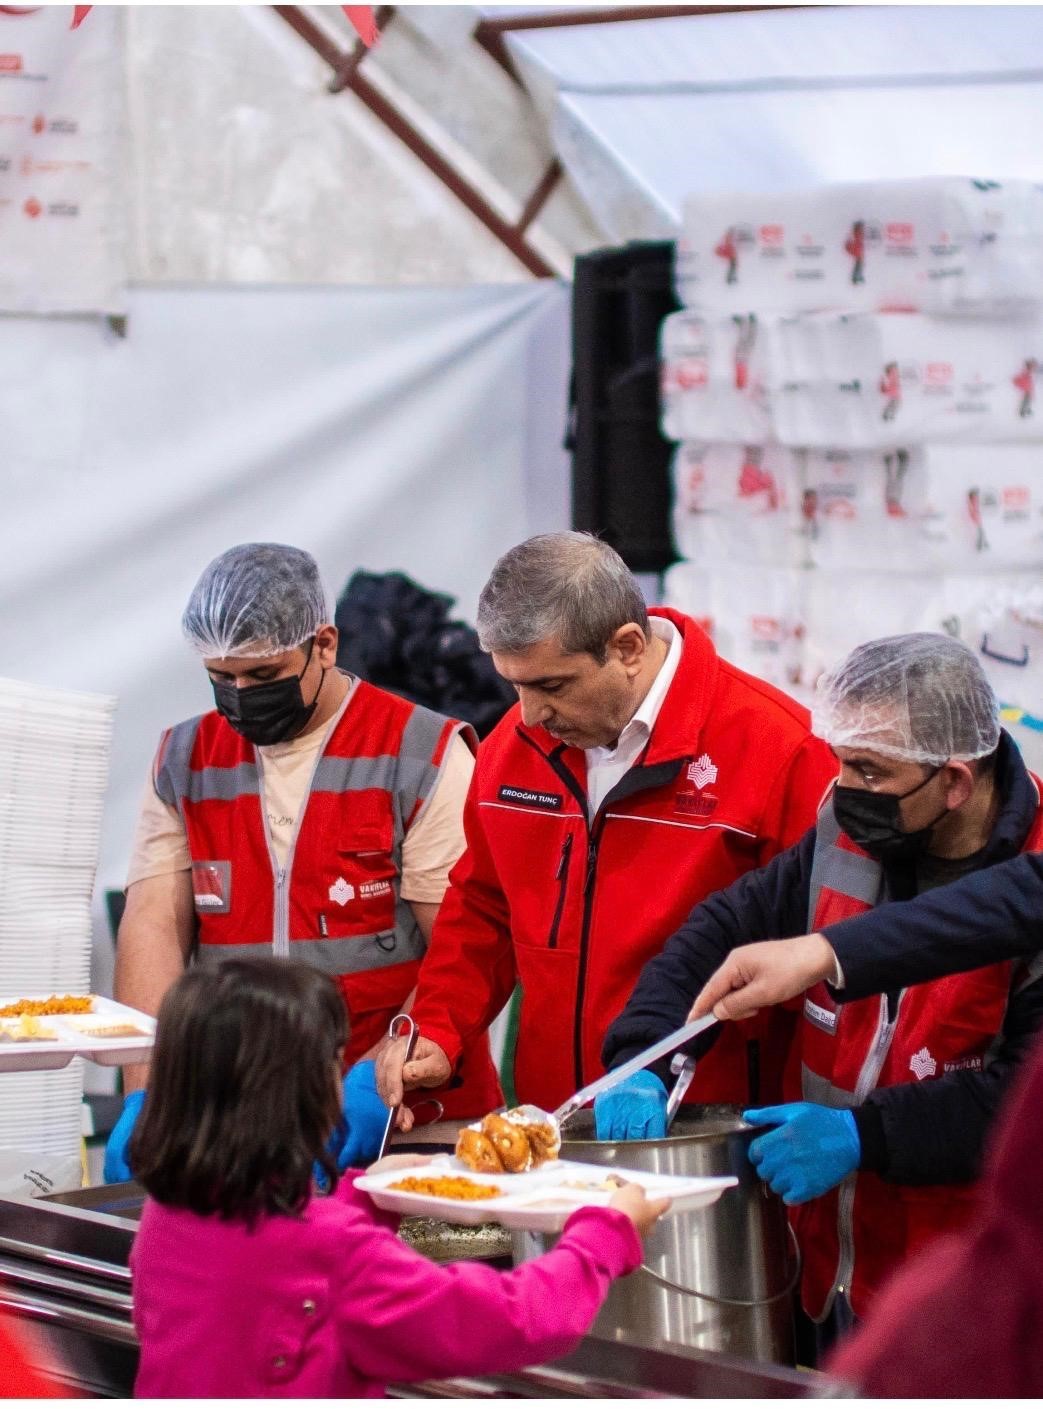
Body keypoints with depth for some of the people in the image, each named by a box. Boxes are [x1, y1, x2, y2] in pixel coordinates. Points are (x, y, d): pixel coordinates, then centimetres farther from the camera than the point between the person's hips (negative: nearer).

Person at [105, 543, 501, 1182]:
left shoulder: (424, 755, 1)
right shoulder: (184, 760, 13)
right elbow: (155, 926, 5)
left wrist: (379, 1079, -18)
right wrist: (145, 1096, -10)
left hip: (408, 1118, -4)